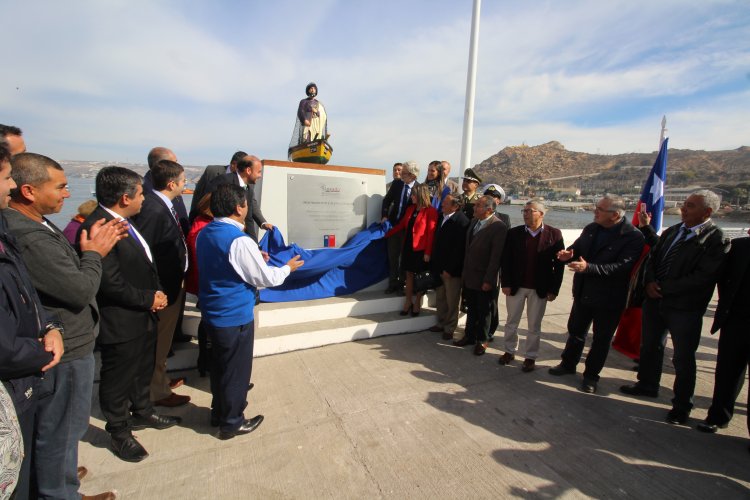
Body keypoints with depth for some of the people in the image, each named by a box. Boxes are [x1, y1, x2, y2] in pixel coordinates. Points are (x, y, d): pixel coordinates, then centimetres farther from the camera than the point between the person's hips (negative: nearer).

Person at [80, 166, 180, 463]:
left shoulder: (125, 223, 5)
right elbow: (111, 284, -28)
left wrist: (156, 294, -2)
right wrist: (150, 298, -15)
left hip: (144, 316, 9)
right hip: (120, 324, -9)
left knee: (144, 370, 26)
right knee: (118, 380, 13)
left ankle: (142, 413, 47)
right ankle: (119, 432, 34)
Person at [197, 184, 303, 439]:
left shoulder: (204, 234, 2)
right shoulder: (240, 241, -25)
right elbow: (267, 278, -18)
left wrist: (253, 259, 14)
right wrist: (288, 267, -1)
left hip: (212, 313, 8)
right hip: (235, 317, -8)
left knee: (220, 365, 24)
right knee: (236, 369, 10)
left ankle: (219, 412, 43)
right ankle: (231, 422, 28)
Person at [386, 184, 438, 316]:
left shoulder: (431, 211, -11)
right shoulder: (410, 209, 9)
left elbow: (431, 233, -13)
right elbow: (401, 225, 16)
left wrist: (428, 252, -16)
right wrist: (387, 234, 16)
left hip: (421, 249, -6)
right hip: (408, 247, 6)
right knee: (409, 274, 11)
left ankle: (417, 303, 20)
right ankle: (408, 302, 22)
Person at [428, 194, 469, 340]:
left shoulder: (461, 221, -17)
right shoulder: (444, 218, 9)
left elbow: (459, 249, -20)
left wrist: (449, 269, -19)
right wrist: (435, 263, 10)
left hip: (452, 269, -8)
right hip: (439, 267, 8)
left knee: (451, 301, 7)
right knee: (440, 298, 18)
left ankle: (449, 328, 22)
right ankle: (441, 323, 34)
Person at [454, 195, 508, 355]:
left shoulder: (498, 227, -18)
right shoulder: (474, 221, 6)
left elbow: (496, 256, -20)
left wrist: (488, 280, -20)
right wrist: (465, 270, 11)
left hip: (484, 279, -6)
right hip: (469, 276, 7)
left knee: (484, 311, 12)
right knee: (471, 309, 19)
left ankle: (482, 340, 29)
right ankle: (470, 336, 35)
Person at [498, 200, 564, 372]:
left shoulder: (554, 234, -6)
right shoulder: (514, 233, -3)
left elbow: (559, 264, -5)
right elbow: (505, 260, -1)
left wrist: (554, 289, -8)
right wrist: (505, 283, -6)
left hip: (540, 289, -1)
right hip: (516, 286, 2)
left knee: (534, 326, 11)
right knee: (511, 321, 14)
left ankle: (530, 356, 27)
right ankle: (510, 351, 32)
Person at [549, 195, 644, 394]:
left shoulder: (633, 236, -18)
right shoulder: (590, 229, 1)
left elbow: (622, 266, -27)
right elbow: (576, 249, 8)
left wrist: (588, 267, -37)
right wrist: (567, 255, -16)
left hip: (609, 299, -5)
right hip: (583, 293, 5)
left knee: (601, 339, 12)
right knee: (575, 330, 19)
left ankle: (591, 375, 30)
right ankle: (568, 364, 39)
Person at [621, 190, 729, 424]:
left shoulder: (716, 240, -13)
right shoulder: (672, 231, 8)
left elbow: (702, 277, -20)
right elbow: (653, 258, 11)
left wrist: (664, 288, -18)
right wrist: (650, 281, -7)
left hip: (684, 307, -6)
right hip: (655, 300, 6)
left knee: (683, 358, 8)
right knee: (650, 346, 20)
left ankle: (682, 406, 25)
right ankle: (647, 385, 41)